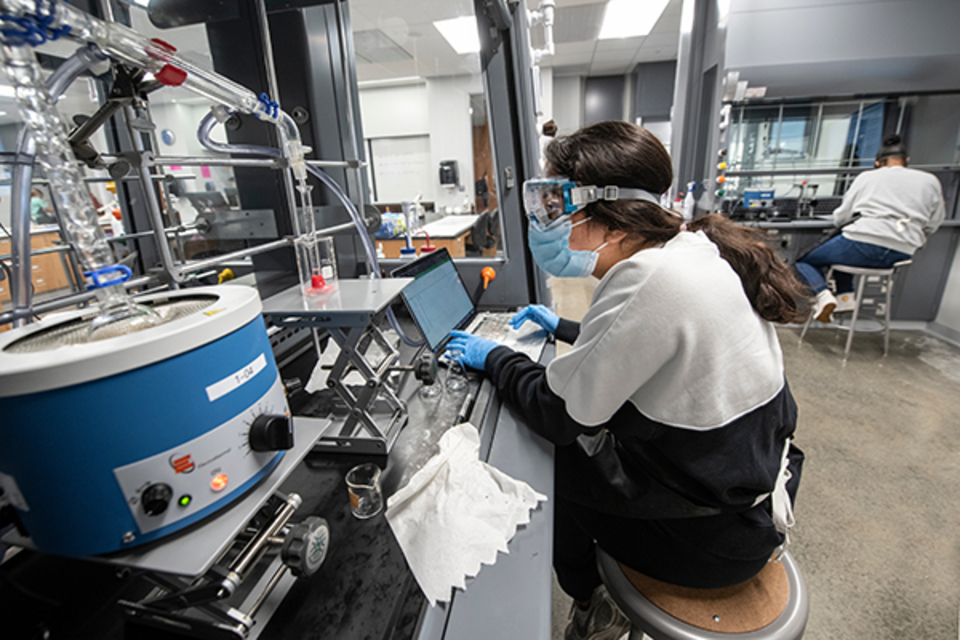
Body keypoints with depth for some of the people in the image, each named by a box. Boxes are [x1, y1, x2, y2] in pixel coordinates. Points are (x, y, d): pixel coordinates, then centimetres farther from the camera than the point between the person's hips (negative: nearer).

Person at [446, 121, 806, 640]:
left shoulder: (651, 279, -32)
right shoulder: (693, 247, -2)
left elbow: (559, 412, -23)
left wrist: (492, 356, -8)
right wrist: (564, 328, 18)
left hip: (714, 534, -8)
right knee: (572, 447, 15)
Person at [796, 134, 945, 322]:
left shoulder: (866, 177, 11)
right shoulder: (931, 181, 15)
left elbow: (839, 218, 12)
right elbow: (932, 225, 17)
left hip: (863, 245, -5)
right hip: (902, 255, 5)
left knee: (803, 261, 13)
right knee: (838, 249, 34)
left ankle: (823, 294, -18)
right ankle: (845, 295, 19)